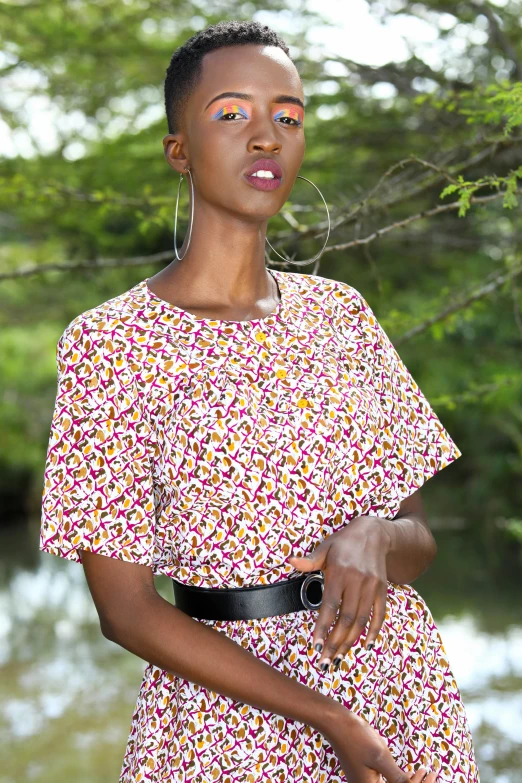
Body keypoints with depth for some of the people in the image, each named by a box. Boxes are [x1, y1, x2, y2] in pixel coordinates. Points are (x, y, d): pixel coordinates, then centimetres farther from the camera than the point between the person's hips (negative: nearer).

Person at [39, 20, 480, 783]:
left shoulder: (340, 312, 3)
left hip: (404, 687, 4)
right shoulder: (111, 342, -10)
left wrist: (374, 539, -18)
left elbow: (419, 538, 6)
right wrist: (326, 718, -18)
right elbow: (125, 609, -12)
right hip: (231, 707, -4)